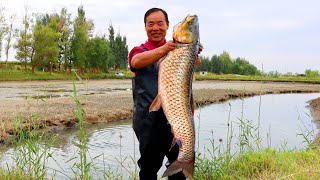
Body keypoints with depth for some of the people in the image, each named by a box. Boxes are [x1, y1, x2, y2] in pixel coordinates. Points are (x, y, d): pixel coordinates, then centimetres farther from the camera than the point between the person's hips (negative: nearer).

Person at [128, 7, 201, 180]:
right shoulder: (140, 50, 5)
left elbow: (196, 62, -8)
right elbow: (136, 62, -20)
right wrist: (163, 50, -37)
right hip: (148, 119, -2)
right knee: (149, 165, 6)